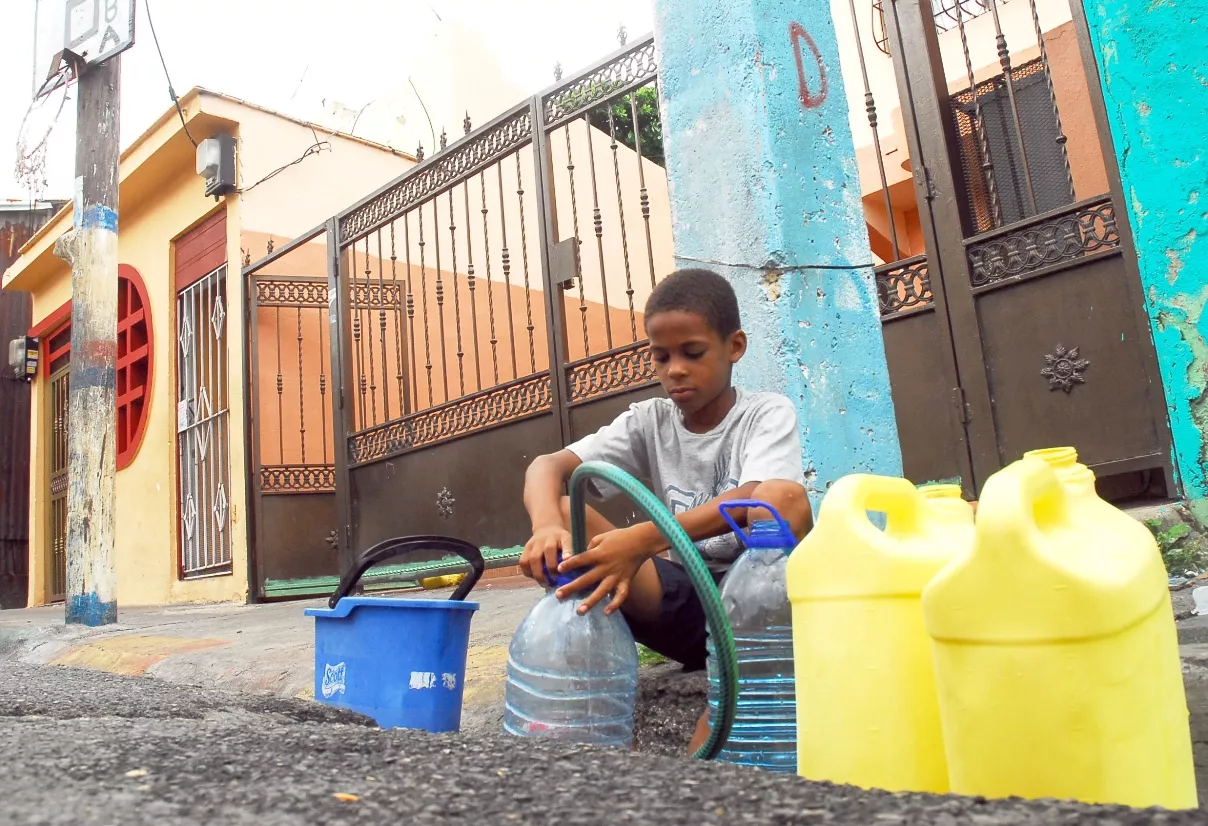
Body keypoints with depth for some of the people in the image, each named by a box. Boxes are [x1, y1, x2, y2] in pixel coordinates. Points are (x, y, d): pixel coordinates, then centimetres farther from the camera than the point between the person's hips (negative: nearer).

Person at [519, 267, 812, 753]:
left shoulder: (768, 414, -4)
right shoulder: (649, 422, 5)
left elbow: (767, 502, -26)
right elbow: (547, 466, -9)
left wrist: (645, 539, -41)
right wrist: (547, 525, -33)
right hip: (681, 603, 3)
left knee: (786, 500, -33)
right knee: (561, 512, -14)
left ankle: (704, 753, -34)